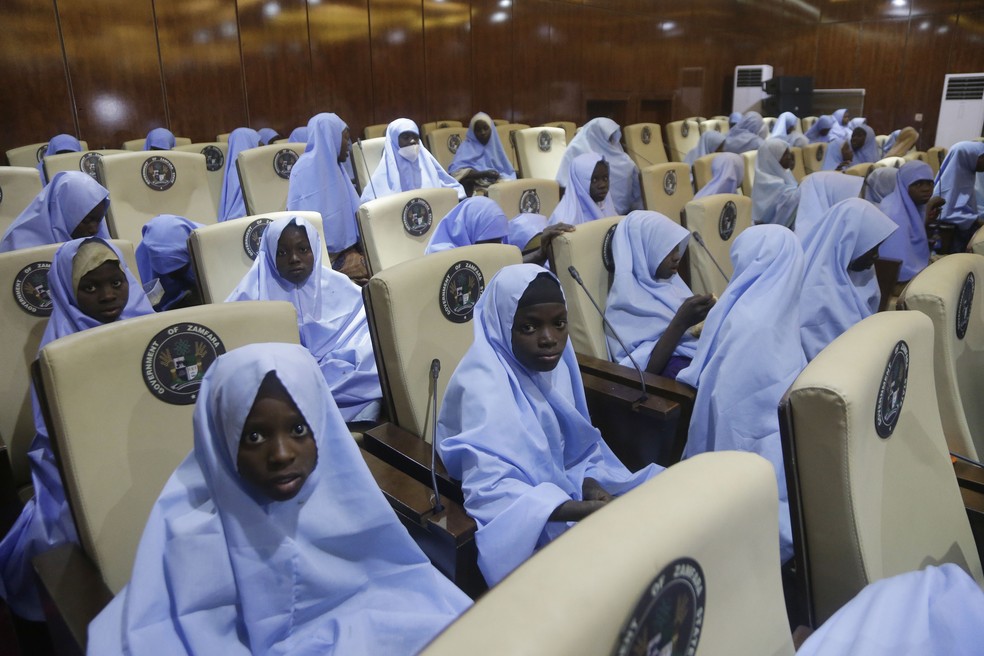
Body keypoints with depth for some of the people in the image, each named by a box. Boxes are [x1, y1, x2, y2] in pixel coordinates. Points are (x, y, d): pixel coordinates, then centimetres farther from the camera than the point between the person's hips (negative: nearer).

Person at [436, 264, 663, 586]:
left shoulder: (554, 363, -1)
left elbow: (574, 445, 7)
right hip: (522, 521, -7)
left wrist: (590, 486, -14)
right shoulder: (483, 388, -25)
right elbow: (490, 492, -34)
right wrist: (586, 510, -40)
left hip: (562, 490, 8)